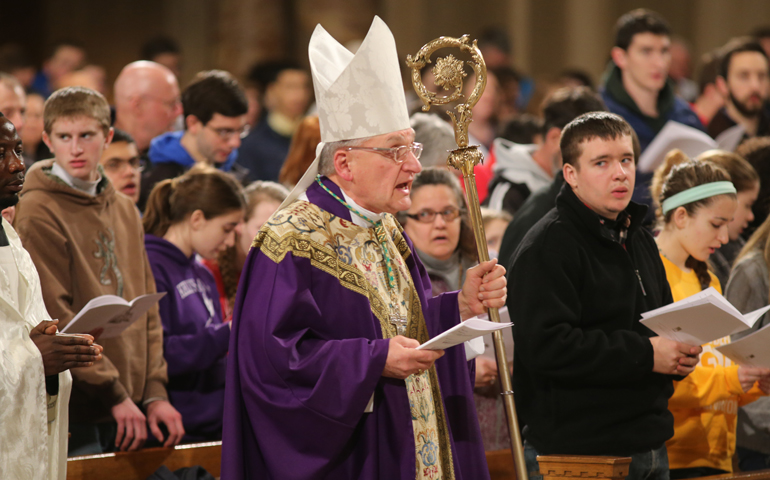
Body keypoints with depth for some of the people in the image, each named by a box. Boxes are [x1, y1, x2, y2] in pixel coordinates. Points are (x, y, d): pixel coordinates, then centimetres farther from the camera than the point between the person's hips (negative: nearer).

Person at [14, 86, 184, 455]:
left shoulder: (124, 210, 15)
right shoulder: (38, 213, -9)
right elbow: (55, 320, -15)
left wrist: (154, 390, 5)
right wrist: (114, 394, -16)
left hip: (128, 408, 7)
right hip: (73, 414, -7)